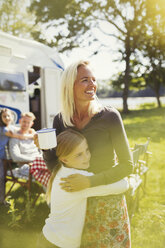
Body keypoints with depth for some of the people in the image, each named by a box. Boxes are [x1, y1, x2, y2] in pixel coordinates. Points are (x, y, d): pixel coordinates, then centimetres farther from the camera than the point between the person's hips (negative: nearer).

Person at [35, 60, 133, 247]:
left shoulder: (109, 116, -17)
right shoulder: (60, 120, -5)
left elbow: (127, 165, -15)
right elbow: (55, 167, 2)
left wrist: (90, 182, -24)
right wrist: (45, 148, -17)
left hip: (107, 202, -3)